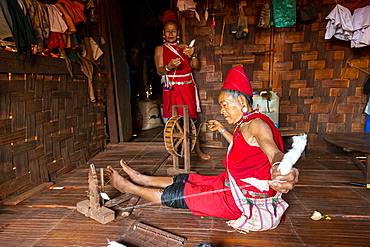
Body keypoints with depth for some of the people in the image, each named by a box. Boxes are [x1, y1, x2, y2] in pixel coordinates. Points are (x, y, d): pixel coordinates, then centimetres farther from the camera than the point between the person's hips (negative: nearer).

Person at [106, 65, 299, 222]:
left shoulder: (256, 124, -23)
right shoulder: (245, 124, 7)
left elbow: (274, 152, -41)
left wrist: (280, 171, -64)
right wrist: (222, 130, 33)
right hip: (235, 186, 9)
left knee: (177, 196, -2)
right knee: (186, 180, 15)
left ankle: (130, 187, 15)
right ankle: (141, 179, 31)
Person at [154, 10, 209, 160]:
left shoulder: (185, 47, 14)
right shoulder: (160, 49, 7)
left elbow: (195, 66, 8)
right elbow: (159, 70, -4)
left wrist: (192, 55, -11)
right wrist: (169, 66, -24)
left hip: (187, 88, 2)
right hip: (171, 89, -2)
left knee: (191, 119, 2)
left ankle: (197, 150, 10)